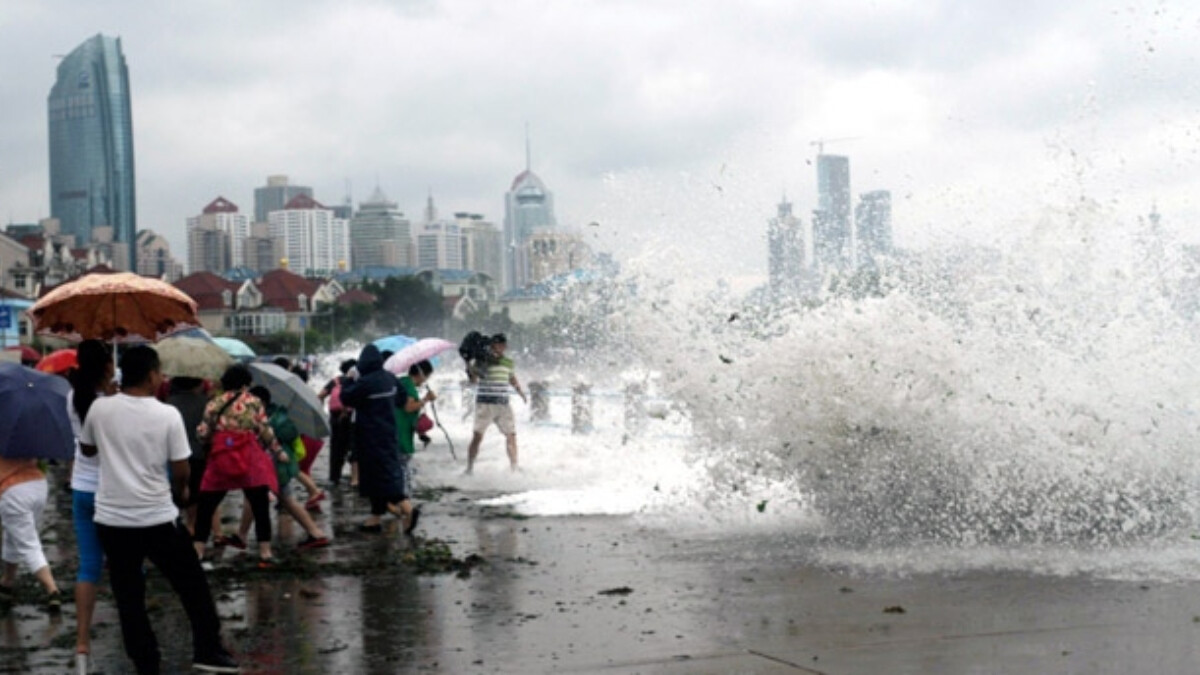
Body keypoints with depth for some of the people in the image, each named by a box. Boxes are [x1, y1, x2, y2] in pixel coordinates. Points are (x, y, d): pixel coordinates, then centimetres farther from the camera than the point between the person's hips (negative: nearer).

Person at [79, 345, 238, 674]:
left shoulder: (99, 408, -3)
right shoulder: (167, 414, -11)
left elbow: (87, 449, 15)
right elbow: (181, 470, -6)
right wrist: (180, 492, 13)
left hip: (111, 519, 3)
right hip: (158, 518, -2)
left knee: (129, 598, 10)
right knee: (192, 585, 14)